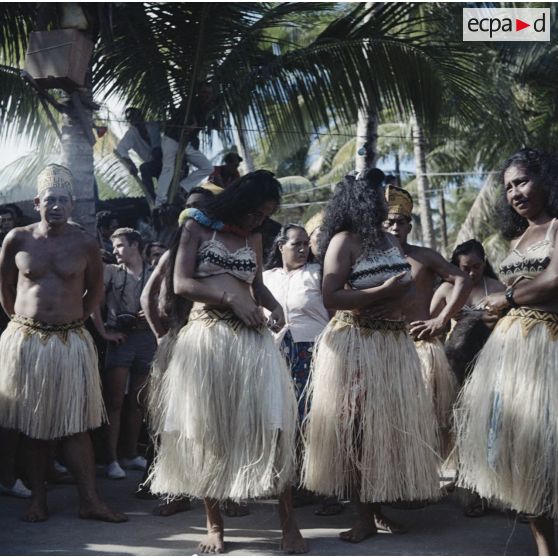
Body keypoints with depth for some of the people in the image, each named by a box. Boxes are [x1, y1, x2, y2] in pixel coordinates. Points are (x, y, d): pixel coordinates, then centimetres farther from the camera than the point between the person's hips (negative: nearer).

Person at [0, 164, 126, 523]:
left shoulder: (85, 244, -1)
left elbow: (96, 289, 12)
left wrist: (75, 318, 10)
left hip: (71, 342, 0)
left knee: (76, 424, -1)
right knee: (33, 423, 7)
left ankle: (90, 501, 1)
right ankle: (38, 499, 16)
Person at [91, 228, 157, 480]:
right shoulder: (111, 272, 2)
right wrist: (103, 332, -10)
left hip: (146, 338, 3)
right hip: (120, 338, -3)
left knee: (137, 400, 10)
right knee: (115, 400, -5)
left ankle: (131, 454, 20)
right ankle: (112, 459, -4)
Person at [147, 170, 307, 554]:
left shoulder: (254, 238, 16)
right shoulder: (197, 226, 4)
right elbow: (181, 284, -4)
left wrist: (274, 305, -1)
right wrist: (230, 298, -15)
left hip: (251, 338, 2)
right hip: (207, 338, -2)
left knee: (270, 426, -8)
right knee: (206, 432, 3)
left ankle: (289, 524, -3)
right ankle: (215, 524, 14)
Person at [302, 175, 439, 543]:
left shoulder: (390, 240, 14)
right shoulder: (344, 241, -7)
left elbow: (408, 287, 23)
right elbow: (331, 297, -16)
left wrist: (401, 298, 1)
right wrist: (382, 292, -19)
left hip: (395, 341, 7)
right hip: (356, 343, -7)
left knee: (392, 424, 8)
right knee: (359, 427, -2)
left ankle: (383, 506, 18)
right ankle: (367, 514, 5)